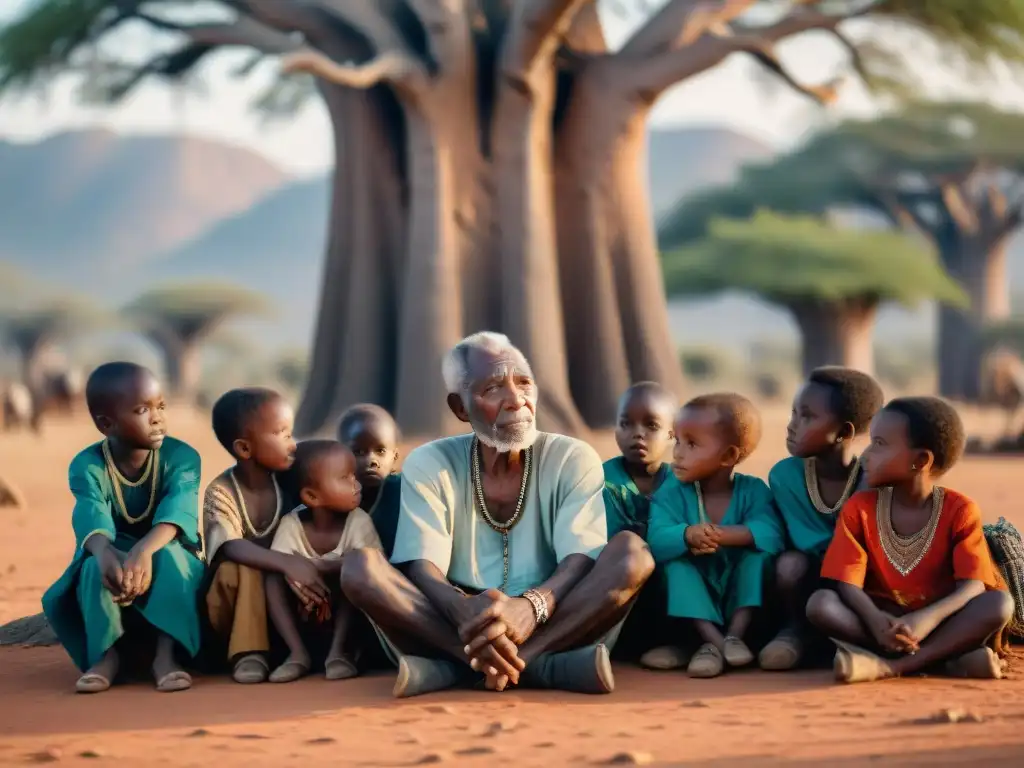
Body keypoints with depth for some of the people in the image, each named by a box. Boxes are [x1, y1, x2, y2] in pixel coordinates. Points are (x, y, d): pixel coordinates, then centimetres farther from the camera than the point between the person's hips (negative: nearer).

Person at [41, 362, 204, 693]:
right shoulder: (87, 466, -14)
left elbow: (177, 511, -33)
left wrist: (144, 550, -54)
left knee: (167, 553, -34)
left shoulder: (181, 457, -14)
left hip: (169, 569, 0)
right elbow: (92, 519, -33)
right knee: (96, 566, -33)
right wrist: (106, 554, -57)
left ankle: (165, 653, -30)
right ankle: (106, 654, -21)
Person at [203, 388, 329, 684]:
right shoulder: (221, 492, -16)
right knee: (237, 569, -35)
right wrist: (287, 563, -47)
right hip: (236, 593, -3)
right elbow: (232, 549, -32)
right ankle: (248, 651, -27)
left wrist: (307, 570, -28)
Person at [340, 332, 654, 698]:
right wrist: (463, 612, -36)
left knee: (631, 550, -25)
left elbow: (582, 560, -13)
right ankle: (538, 665, -35)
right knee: (360, 566, -23)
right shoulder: (428, 465, 2)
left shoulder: (573, 459, 2)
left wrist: (531, 607, -36)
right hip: (457, 628, 0)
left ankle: (452, 667, -34)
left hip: (554, 626, 0)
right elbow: (422, 567, -11)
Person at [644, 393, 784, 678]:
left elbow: (770, 534, -27)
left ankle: (736, 632, -28)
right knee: (676, 564, -27)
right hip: (696, 596, 1)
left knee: (758, 554, -25)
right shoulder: (671, 493, -7)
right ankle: (712, 638, -38)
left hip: (739, 595, 0)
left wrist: (721, 535, -42)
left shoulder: (753, 490, -8)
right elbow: (657, 541, -25)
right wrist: (687, 535, -47)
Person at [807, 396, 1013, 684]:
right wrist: (875, 620, -34)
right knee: (820, 603, -27)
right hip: (885, 619, 1)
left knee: (1000, 604, -30)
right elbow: (848, 583, -11)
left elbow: (973, 585, -18)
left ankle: (889, 665, -35)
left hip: (938, 620, -1)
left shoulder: (959, 511, -8)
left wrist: (928, 618, -37)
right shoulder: (859, 508, -2)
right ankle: (947, 656, -31)